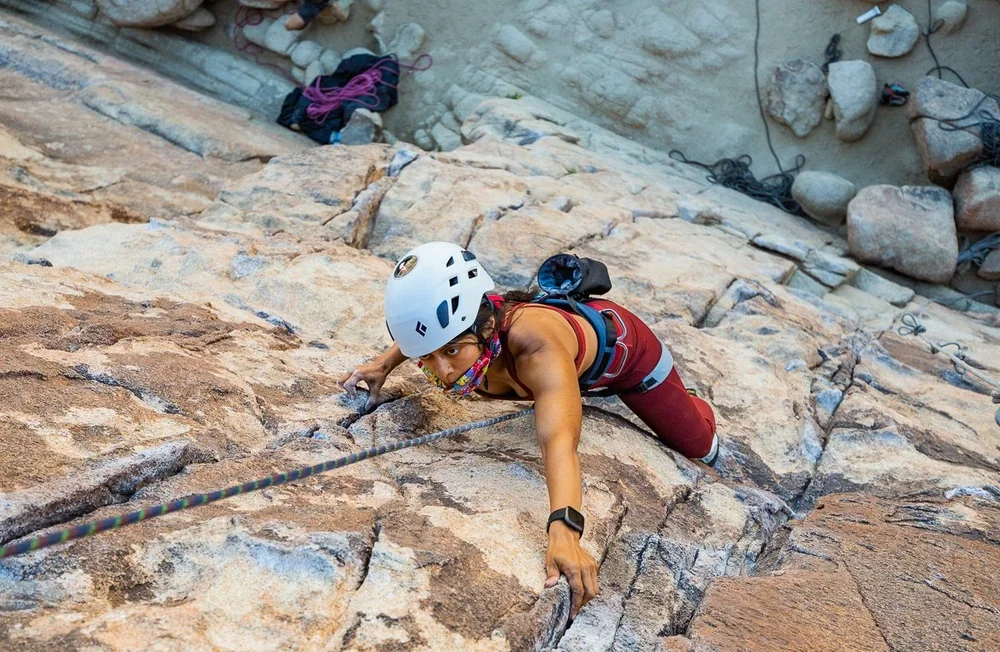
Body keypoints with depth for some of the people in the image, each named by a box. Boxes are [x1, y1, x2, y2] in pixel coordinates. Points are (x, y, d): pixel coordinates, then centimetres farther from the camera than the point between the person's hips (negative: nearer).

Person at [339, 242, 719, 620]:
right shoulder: (466, 326, -32)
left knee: (698, 449, 10)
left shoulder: (536, 345, -50)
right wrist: (387, 361, -20)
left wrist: (564, 532, -78)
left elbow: (560, 442, -64)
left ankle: (700, 409, 42)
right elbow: (420, 330, -6)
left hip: (623, 343, -5)